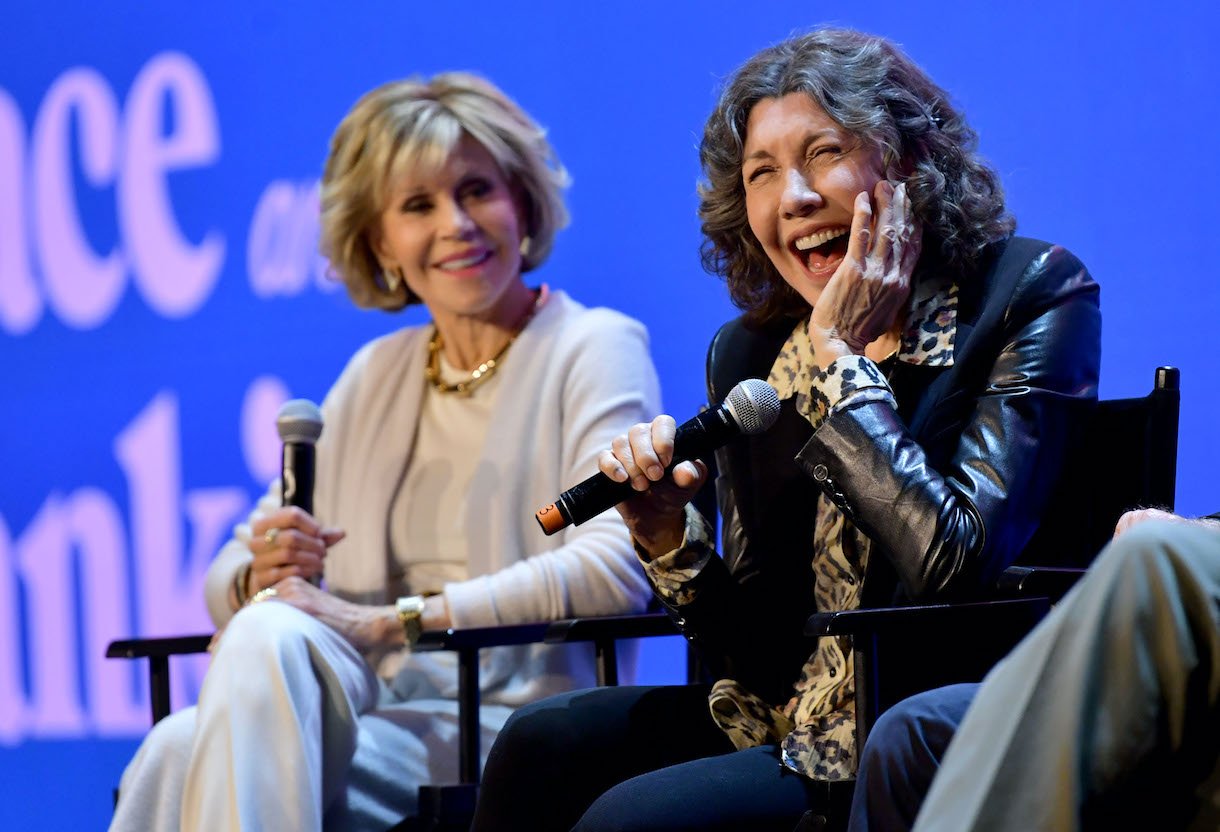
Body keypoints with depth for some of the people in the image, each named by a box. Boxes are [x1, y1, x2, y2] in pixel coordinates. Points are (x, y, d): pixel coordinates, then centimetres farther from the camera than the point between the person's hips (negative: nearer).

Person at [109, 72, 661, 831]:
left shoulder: (594, 348, 4)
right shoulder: (375, 377, 23)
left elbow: (616, 567, -14)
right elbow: (230, 576, 20)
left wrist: (392, 619, -18)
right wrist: (264, 570, -6)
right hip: (371, 714, 5)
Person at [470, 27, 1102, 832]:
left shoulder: (1032, 296, -9)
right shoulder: (752, 355, 7)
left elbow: (955, 569, -23)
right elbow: (764, 656, 7)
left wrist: (843, 358, -17)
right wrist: (669, 538, -11)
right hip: (799, 721, 6)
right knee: (543, 744, -12)